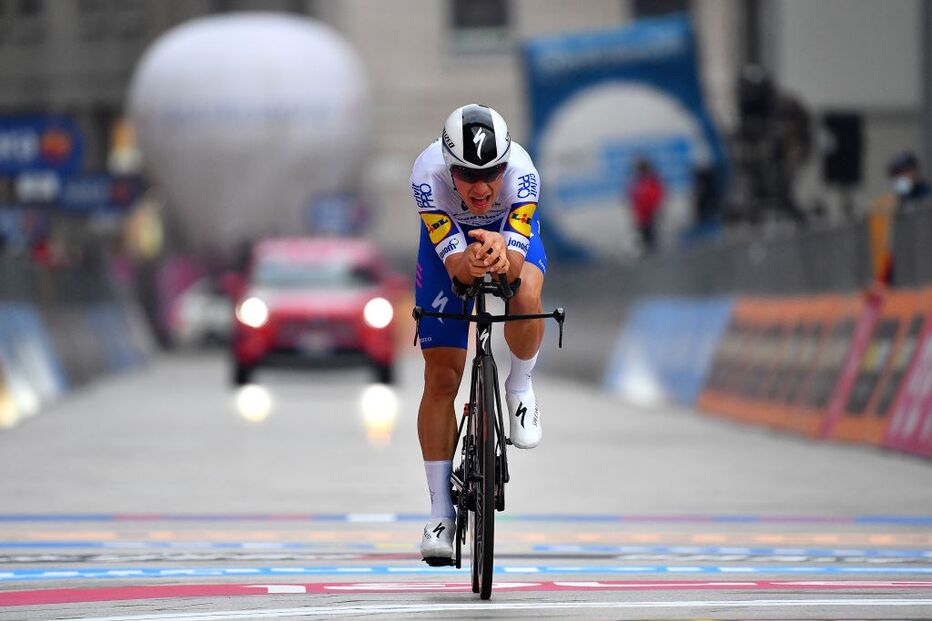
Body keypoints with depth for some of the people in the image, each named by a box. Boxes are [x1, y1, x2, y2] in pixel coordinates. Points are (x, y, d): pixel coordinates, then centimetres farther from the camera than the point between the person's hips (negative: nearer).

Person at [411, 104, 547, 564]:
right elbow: (455, 263, -39)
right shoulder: (427, 176, -37)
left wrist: (501, 253, -64)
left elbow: (515, 261, -41)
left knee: (525, 298, -36)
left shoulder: (521, 173, -37)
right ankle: (441, 511, 1)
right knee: (441, 376, -7)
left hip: (510, 233, 0)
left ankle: (520, 387, -4)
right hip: (448, 238, 0)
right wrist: (469, 262, -62)